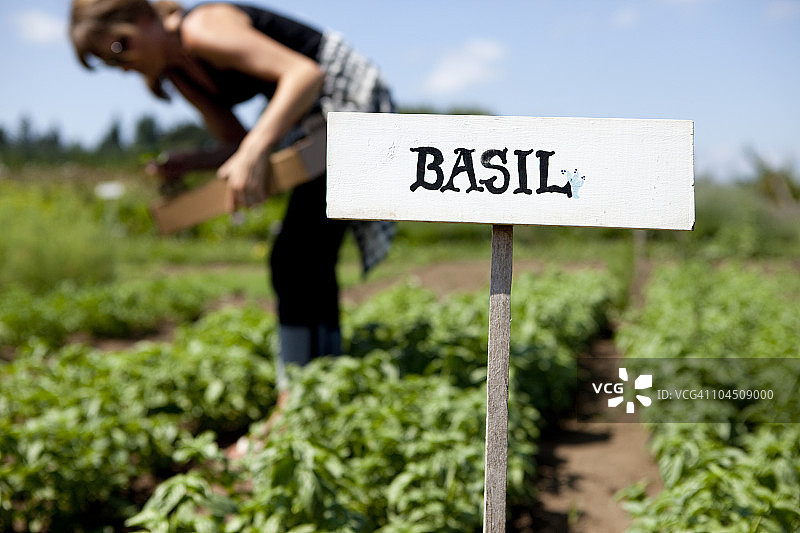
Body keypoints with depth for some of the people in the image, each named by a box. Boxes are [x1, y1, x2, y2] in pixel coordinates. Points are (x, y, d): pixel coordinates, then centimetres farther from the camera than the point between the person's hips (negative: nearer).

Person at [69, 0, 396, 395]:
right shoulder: (177, 71, 7)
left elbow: (305, 73, -30)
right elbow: (239, 142, 8)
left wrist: (256, 150, -39)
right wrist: (188, 163, -10)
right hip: (319, 118, 10)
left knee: (295, 259, -13)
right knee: (308, 265, 10)